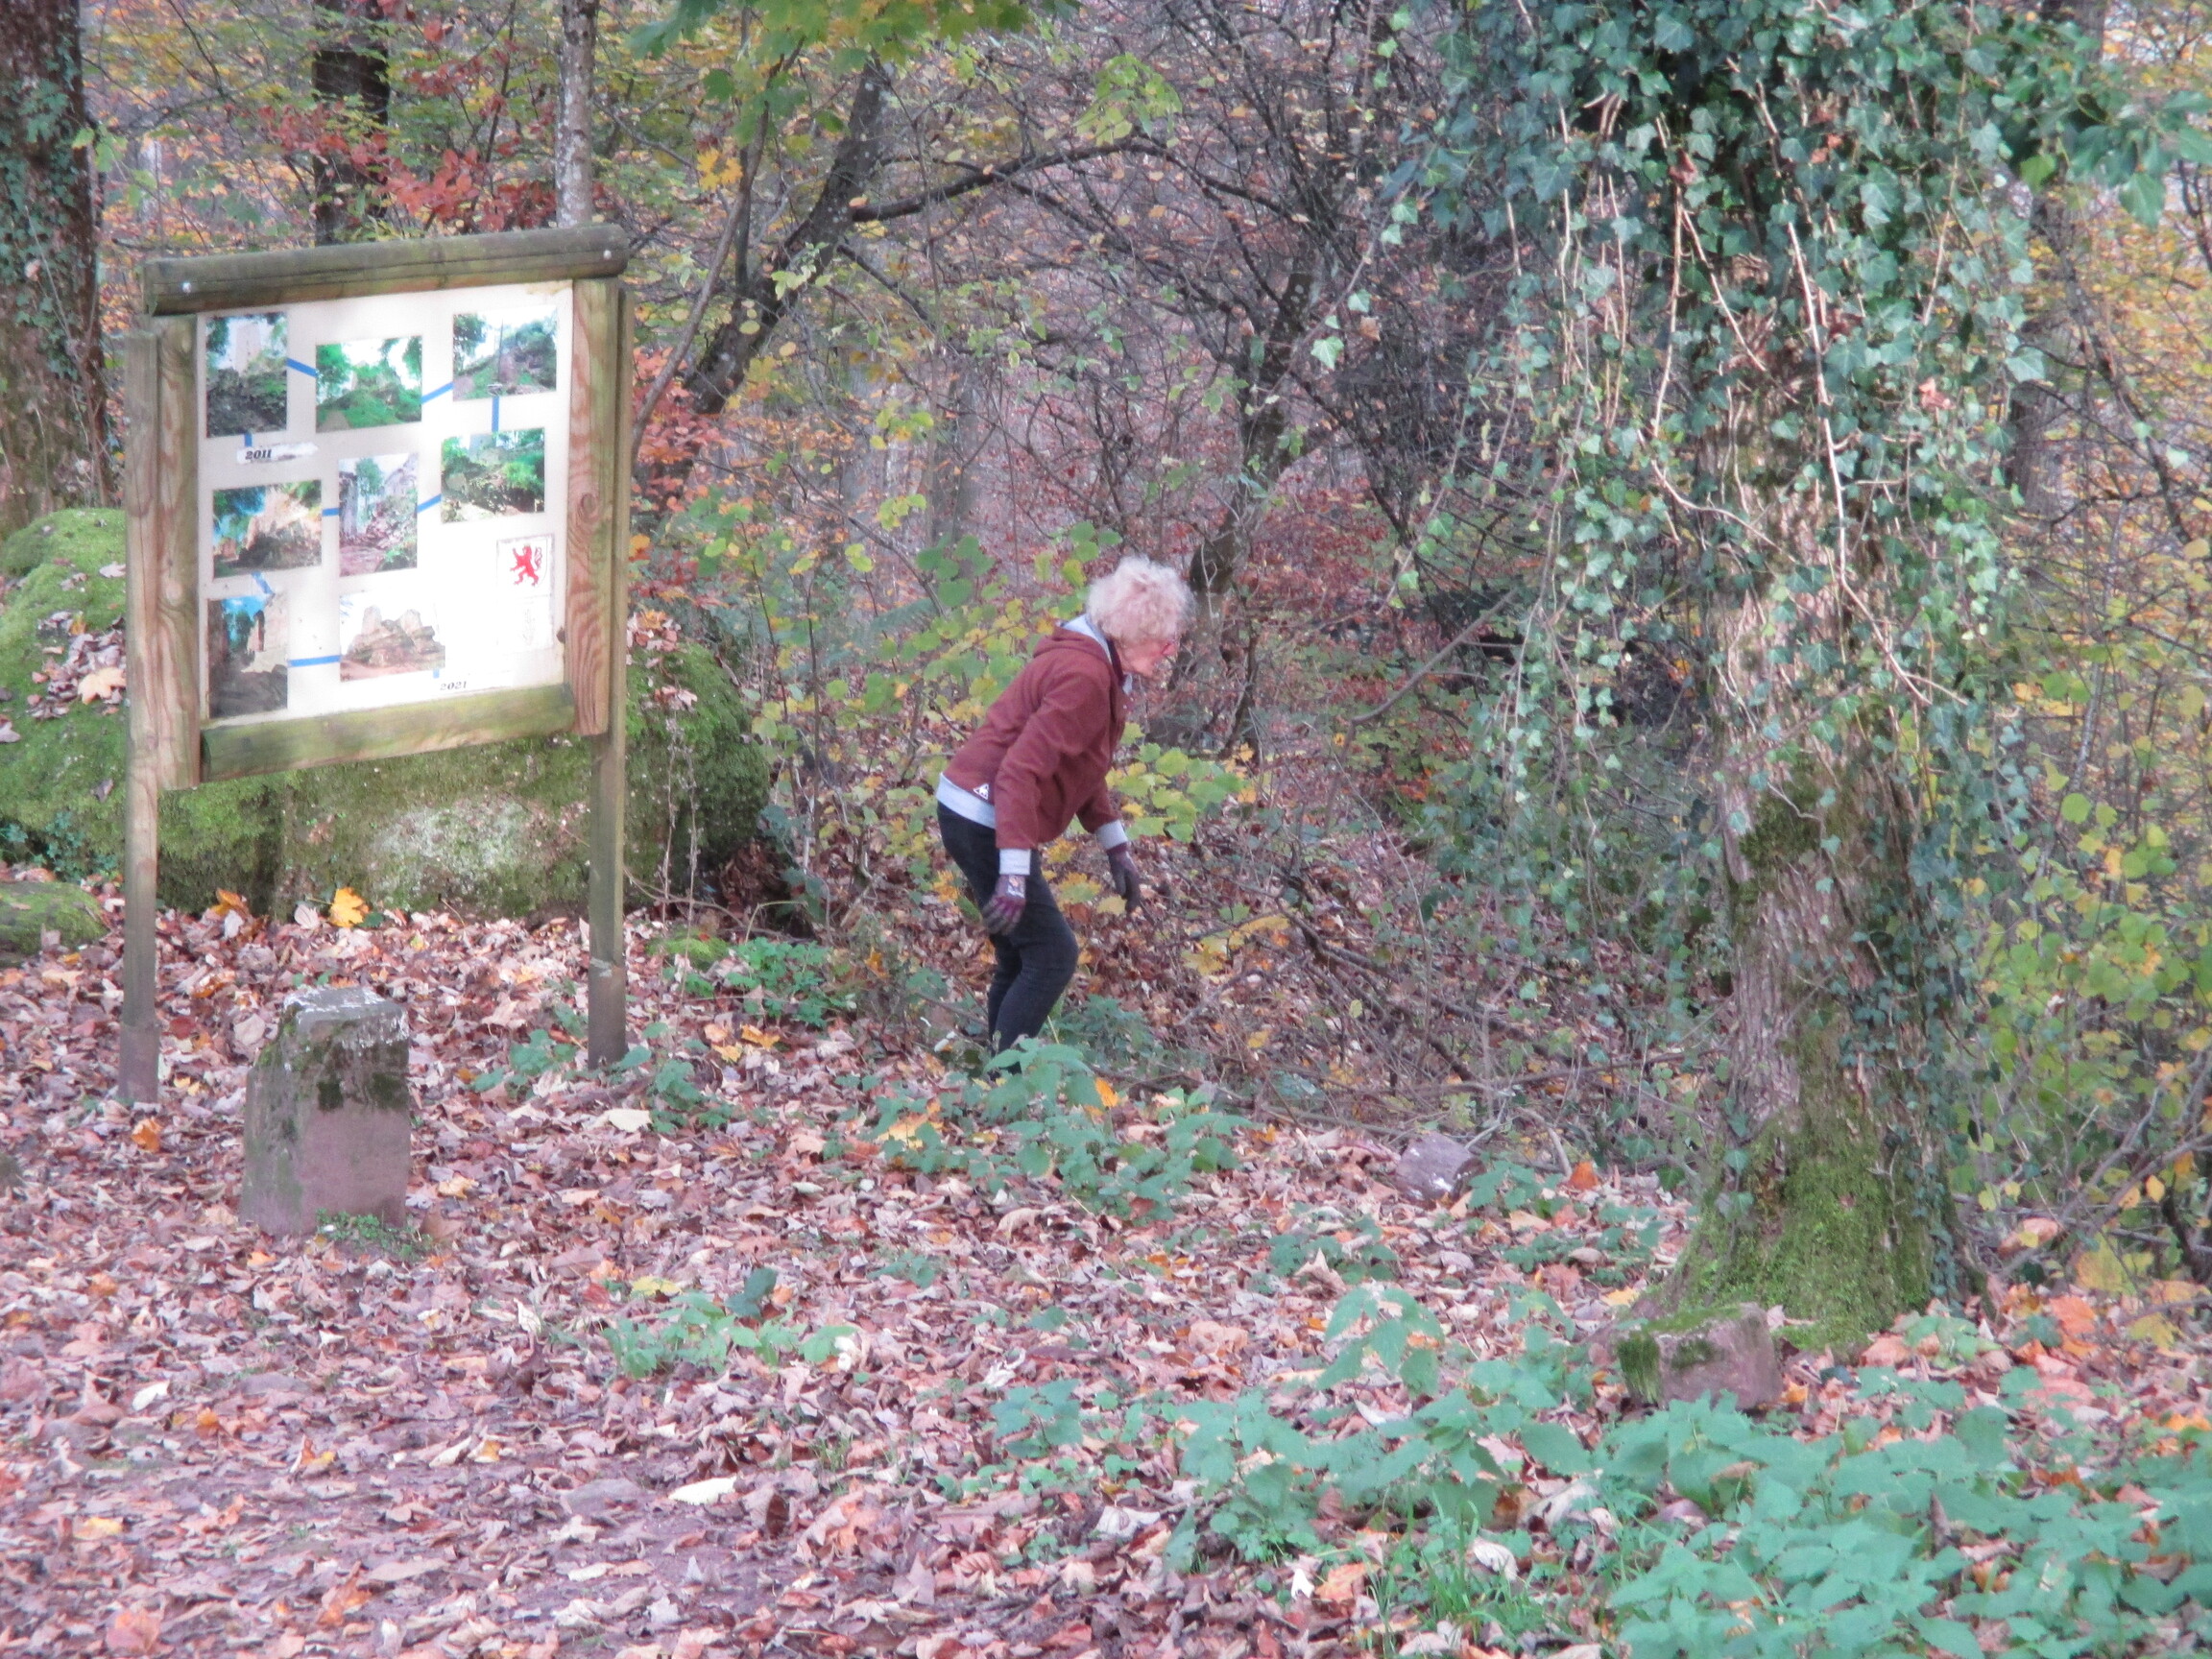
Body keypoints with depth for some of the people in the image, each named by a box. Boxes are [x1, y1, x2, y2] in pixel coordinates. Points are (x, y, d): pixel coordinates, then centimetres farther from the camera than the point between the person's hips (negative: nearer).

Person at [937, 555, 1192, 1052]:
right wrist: (1014, 875, -31)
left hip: (973, 814, 11)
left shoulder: (1099, 667, 10)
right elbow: (1021, 771, -28)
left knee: (1024, 958, 13)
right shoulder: (1084, 676, -22)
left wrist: (1116, 847, 20)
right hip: (983, 820, -11)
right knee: (1052, 956, -10)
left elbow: (1080, 769, 22)